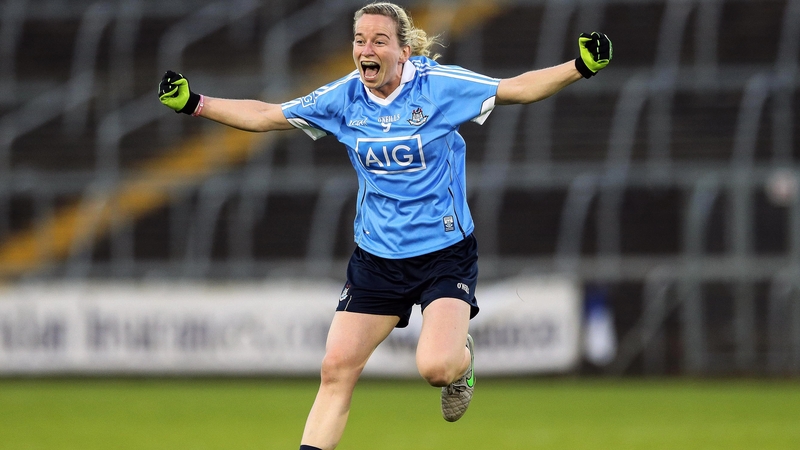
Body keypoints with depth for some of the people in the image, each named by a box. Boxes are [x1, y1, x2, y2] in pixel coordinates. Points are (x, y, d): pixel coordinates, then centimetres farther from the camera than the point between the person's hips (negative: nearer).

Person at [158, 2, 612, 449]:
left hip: (445, 252, -3)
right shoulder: (344, 98, -3)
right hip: (376, 258, 4)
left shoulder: (439, 84, -13)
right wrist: (194, 103, -1)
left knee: (436, 367, -21)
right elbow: (265, 116, 7)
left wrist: (580, 66, -26)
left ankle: (462, 354, 16)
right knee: (337, 369, -4)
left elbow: (518, 88, -12)